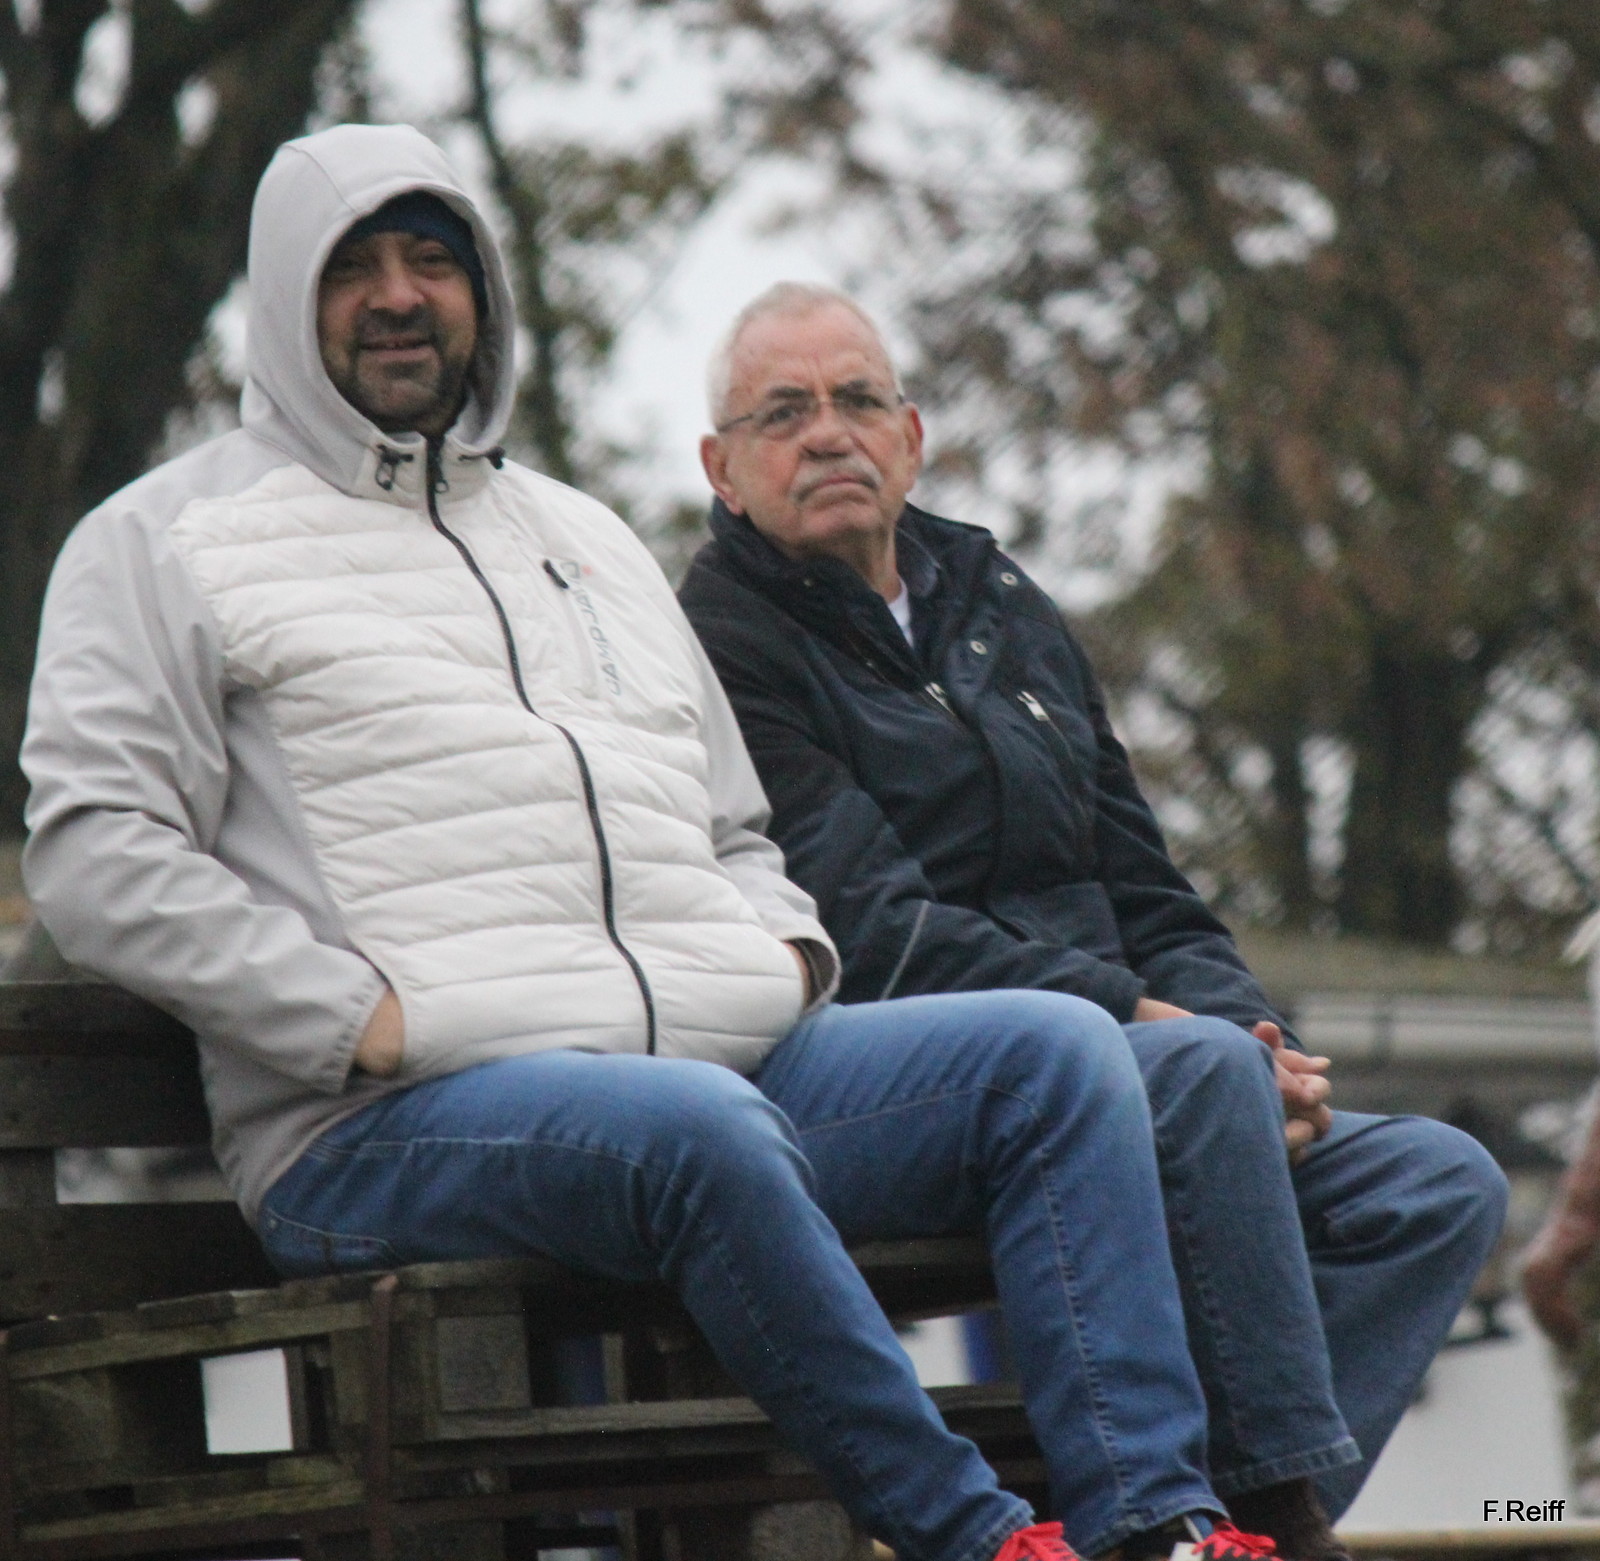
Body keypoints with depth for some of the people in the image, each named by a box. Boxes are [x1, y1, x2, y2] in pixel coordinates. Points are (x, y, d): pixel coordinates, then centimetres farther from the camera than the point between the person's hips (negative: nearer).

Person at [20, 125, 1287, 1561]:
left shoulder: (588, 538, 30)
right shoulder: (169, 542, 9)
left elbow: (730, 830, 35)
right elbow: (96, 851, -4)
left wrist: (784, 950, 10)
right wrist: (365, 1018, -13)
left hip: (730, 1058, 7)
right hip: (390, 1122, -6)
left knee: (1059, 1048, -13)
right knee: (698, 1126, -38)